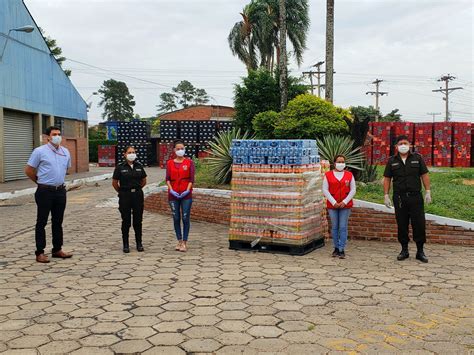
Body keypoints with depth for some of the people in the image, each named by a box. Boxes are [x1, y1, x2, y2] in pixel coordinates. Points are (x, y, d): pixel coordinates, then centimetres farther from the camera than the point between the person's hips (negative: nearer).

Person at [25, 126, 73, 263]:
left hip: (60, 190, 5)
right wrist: (40, 181, 7)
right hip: (45, 191, -5)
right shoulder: (39, 151, -8)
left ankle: (57, 249, 22)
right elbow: (28, 170, -2)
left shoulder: (65, 152, 7)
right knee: (42, 222, 1)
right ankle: (40, 252, 7)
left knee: (58, 221, 13)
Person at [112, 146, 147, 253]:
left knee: (138, 220, 6)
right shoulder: (120, 167, -3)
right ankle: (125, 244, 12)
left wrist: (136, 188, 11)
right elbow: (114, 183, 3)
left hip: (138, 195, 2)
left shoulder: (139, 167, 4)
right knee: (126, 221, 4)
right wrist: (121, 191, 7)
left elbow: (144, 181, 16)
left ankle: (139, 243, 16)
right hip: (125, 196, -2)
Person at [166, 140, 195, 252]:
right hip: (173, 194, 2)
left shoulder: (189, 162, 4)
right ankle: (179, 241, 18)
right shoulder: (170, 163, 9)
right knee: (176, 218, 6)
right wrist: (171, 190, -10)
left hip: (186, 194, -2)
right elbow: (167, 179, 4)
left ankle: (184, 242, 5)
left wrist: (187, 190, -13)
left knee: (185, 218, -2)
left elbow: (191, 179, -1)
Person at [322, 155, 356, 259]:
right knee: (334, 227, 6)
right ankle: (336, 248, 17)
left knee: (343, 227, -1)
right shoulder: (328, 175, 3)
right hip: (332, 205, 0)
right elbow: (325, 190, -1)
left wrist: (345, 202, -7)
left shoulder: (349, 175, 5)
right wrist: (334, 202, -8)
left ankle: (342, 249, 3)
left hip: (345, 205, 0)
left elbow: (353, 190, 3)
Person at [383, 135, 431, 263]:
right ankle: (404, 250, 18)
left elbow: (424, 175, 5)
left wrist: (428, 192, -2)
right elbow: (387, 179, 7)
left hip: (415, 196, -1)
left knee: (419, 224, -1)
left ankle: (420, 251, 9)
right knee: (402, 225, 6)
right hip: (399, 198, 1)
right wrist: (386, 195, 0)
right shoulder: (392, 161, 7)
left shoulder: (417, 158, 5)